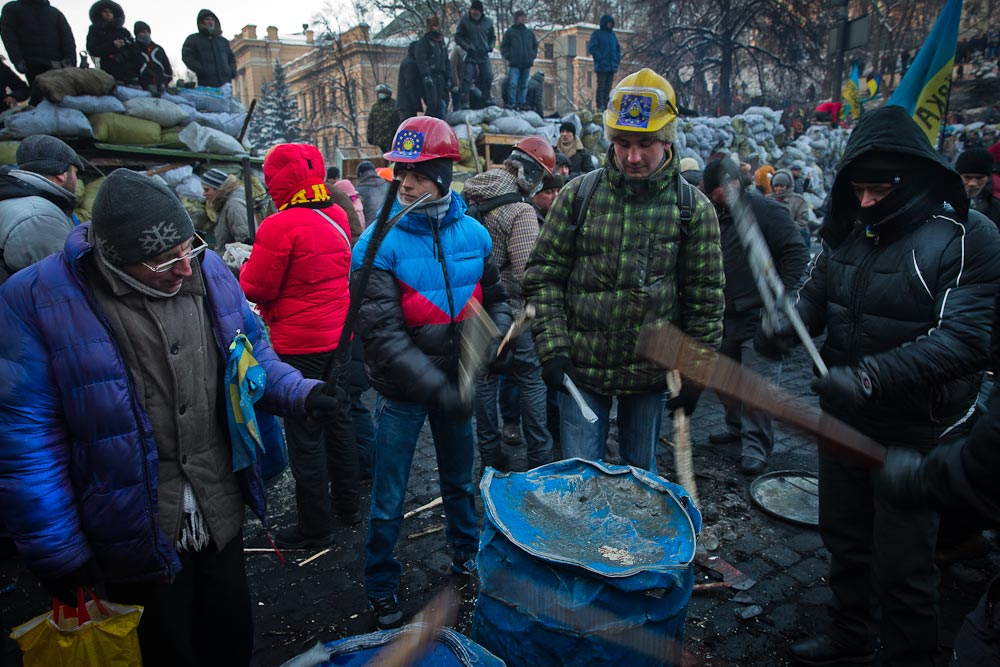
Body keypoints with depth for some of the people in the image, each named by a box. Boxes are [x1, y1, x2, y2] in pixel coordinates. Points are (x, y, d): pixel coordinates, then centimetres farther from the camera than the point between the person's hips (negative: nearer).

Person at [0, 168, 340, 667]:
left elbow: (253, 353, 10)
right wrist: (57, 552, -11)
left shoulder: (210, 271, -4)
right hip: (137, 537, -3)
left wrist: (299, 393, -9)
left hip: (222, 514, 4)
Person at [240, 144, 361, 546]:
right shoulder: (337, 216, 3)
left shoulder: (280, 226, -19)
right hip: (339, 336, 8)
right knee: (336, 419, 20)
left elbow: (256, 289, -15)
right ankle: (347, 505, 35)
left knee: (305, 435, 4)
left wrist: (247, 264, 6)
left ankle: (315, 528, 16)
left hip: (299, 344, -7)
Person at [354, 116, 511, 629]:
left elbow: (495, 298, 10)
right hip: (401, 392, -4)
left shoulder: (473, 234, -3)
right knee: (389, 501, 8)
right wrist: (435, 387, -31)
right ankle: (381, 589, 31)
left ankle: (465, 552, 49)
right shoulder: (379, 244, -16)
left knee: (460, 479, 24)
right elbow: (381, 333, -23)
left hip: (456, 384, 4)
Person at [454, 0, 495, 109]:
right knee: (467, 79, -11)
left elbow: (493, 37, 17)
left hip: (484, 56, 4)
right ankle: (465, 102, -9)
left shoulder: (488, 21, 6)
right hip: (470, 56, -4)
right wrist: (466, 47, -15)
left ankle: (486, 99, 21)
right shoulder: (464, 20, -3)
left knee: (488, 77, 6)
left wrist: (490, 47, -1)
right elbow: (458, 37, -1)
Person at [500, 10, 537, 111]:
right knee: (513, 84, -12)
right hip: (514, 64, -4)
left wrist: (532, 56, 7)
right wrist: (508, 57, -6)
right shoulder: (509, 32, 6)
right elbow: (503, 46, 6)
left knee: (524, 85, 5)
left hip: (527, 64, 4)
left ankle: (522, 103, 9)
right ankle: (512, 103, -10)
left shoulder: (530, 32, 16)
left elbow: (535, 45, 23)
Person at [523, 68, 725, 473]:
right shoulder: (578, 195, -2)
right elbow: (544, 276, -1)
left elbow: (705, 299, 1)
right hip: (580, 369, 0)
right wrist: (552, 349, -9)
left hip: (650, 375, 1)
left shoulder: (693, 208, -2)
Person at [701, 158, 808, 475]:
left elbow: (797, 254, -12)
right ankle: (737, 425, 37)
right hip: (727, 317, 8)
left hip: (760, 317, -8)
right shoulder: (718, 217, 13)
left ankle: (756, 444, 6)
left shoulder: (765, 211, -10)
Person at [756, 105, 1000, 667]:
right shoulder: (851, 229, 3)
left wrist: (873, 376, -37)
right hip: (844, 419, 6)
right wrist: (789, 322, -11)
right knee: (845, 535, 21)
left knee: (901, 566, 5)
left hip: (916, 433, -6)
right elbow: (817, 294, 11)